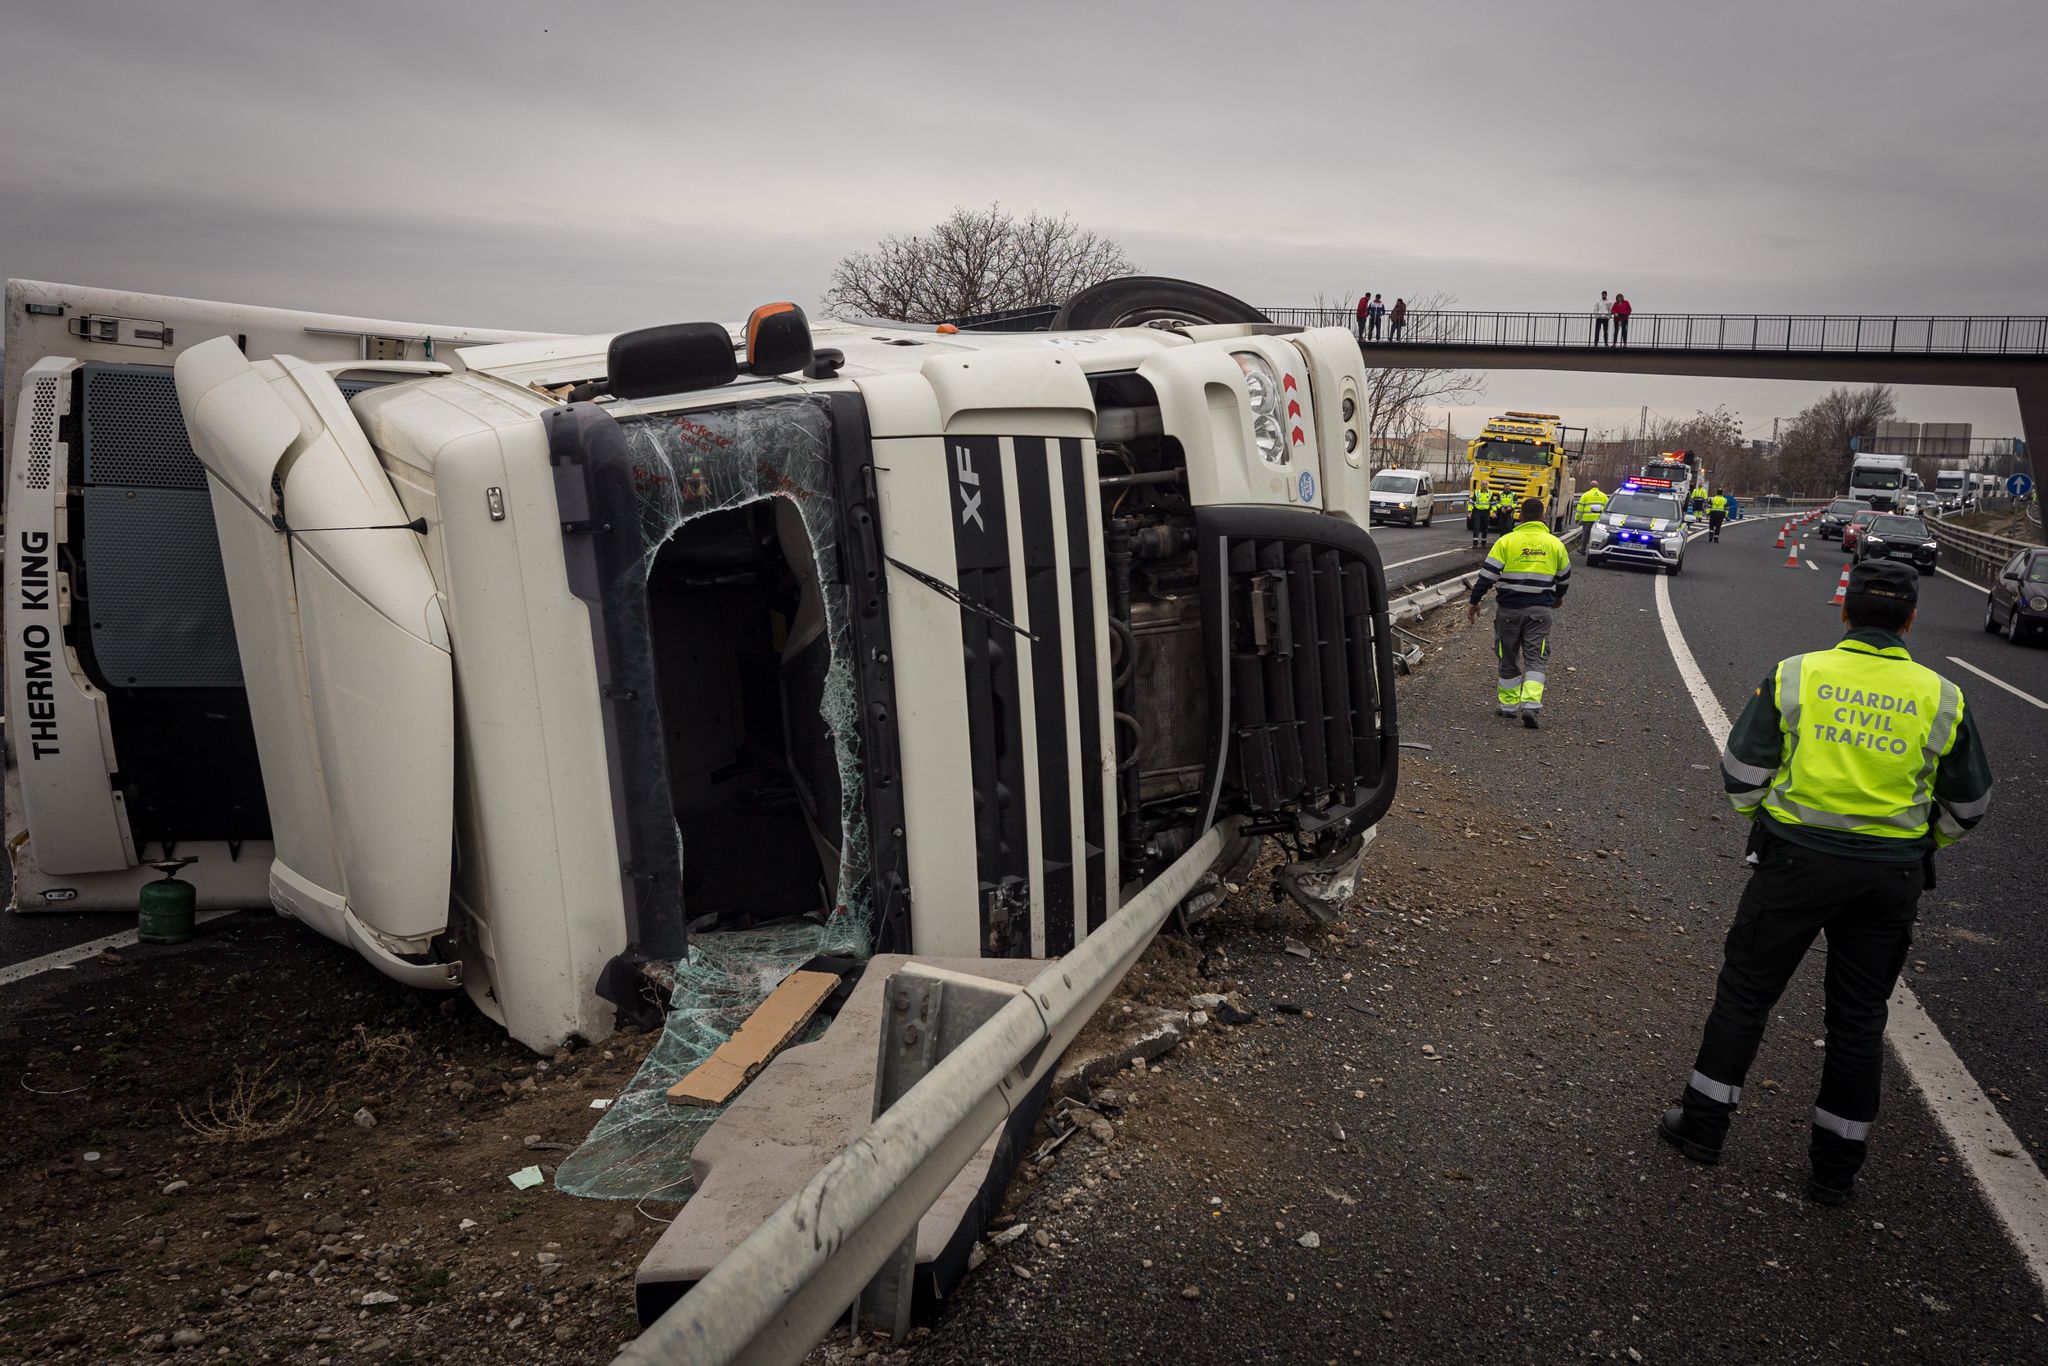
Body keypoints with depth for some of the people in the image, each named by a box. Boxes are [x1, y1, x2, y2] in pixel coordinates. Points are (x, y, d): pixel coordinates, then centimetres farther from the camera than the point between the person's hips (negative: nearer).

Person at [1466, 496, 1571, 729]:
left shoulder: (1506, 541, -4)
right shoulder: (1555, 544, 5)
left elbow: (1487, 575, -8)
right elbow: (1564, 577, 18)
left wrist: (1474, 602, 0)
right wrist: (1558, 597, 37)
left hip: (1509, 609, -1)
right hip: (1540, 610, 1)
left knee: (1508, 658, 12)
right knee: (1536, 659, 3)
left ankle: (1509, 705, 19)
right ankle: (1530, 704, -13)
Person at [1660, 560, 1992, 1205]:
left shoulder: (1795, 675, -8)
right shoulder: (1941, 698, -2)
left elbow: (1741, 772, -5)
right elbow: (1969, 803, 8)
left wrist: (1763, 822, 14)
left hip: (1796, 860, -2)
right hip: (1893, 875, 2)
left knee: (1746, 990, 11)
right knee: (1860, 1016, 14)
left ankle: (1703, 1123, 19)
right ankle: (1836, 1167, 23)